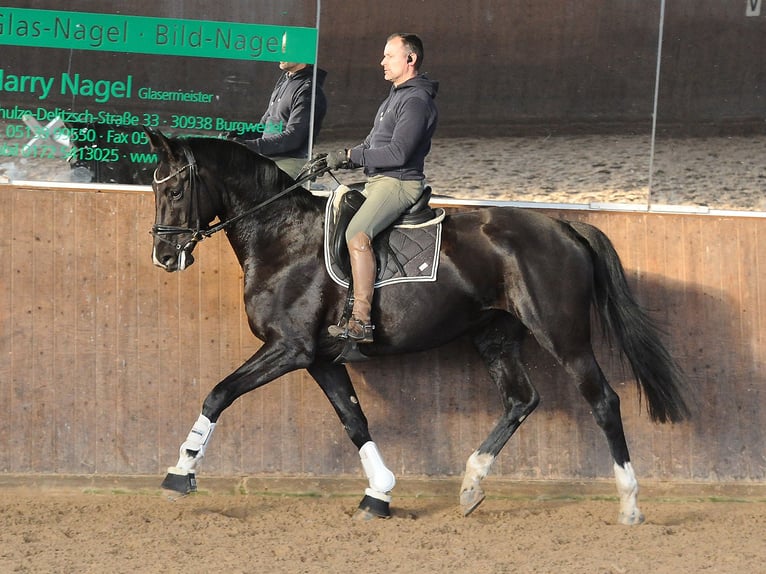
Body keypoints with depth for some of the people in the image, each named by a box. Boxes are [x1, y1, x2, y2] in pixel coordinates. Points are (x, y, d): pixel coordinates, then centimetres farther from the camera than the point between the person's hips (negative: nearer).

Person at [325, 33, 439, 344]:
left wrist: (351, 156, -19)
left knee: (357, 233, -29)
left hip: (399, 183, -11)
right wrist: (342, 159, 7)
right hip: (377, 181, 11)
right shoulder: (396, 96, 21)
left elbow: (398, 152, -23)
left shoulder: (416, 101, -13)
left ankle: (361, 322, -35)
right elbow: (373, 144, 24)